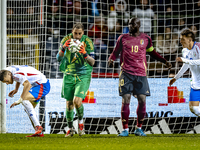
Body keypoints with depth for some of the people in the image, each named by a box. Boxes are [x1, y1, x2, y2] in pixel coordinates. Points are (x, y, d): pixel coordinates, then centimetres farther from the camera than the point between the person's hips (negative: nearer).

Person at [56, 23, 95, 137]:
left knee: (77, 101, -19)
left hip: (83, 75, -2)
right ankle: (70, 129, 22)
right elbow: (59, 58, -2)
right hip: (69, 75, 3)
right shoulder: (66, 40, -2)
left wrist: (85, 54, -25)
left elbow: (92, 62, -7)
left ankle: (81, 120, 10)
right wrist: (63, 48, -20)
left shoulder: (87, 42, -7)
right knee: (69, 103, 5)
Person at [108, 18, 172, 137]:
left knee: (142, 100, -3)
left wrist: (164, 61, 16)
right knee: (126, 100, -8)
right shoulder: (123, 38, 6)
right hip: (126, 73, -1)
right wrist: (111, 60, -10)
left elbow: (152, 52, 22)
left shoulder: (146, 39, 9)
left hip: (141, 74, 1)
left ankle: (139, 128, 12)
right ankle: (125, 129, -1)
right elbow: (116, 52, 11)